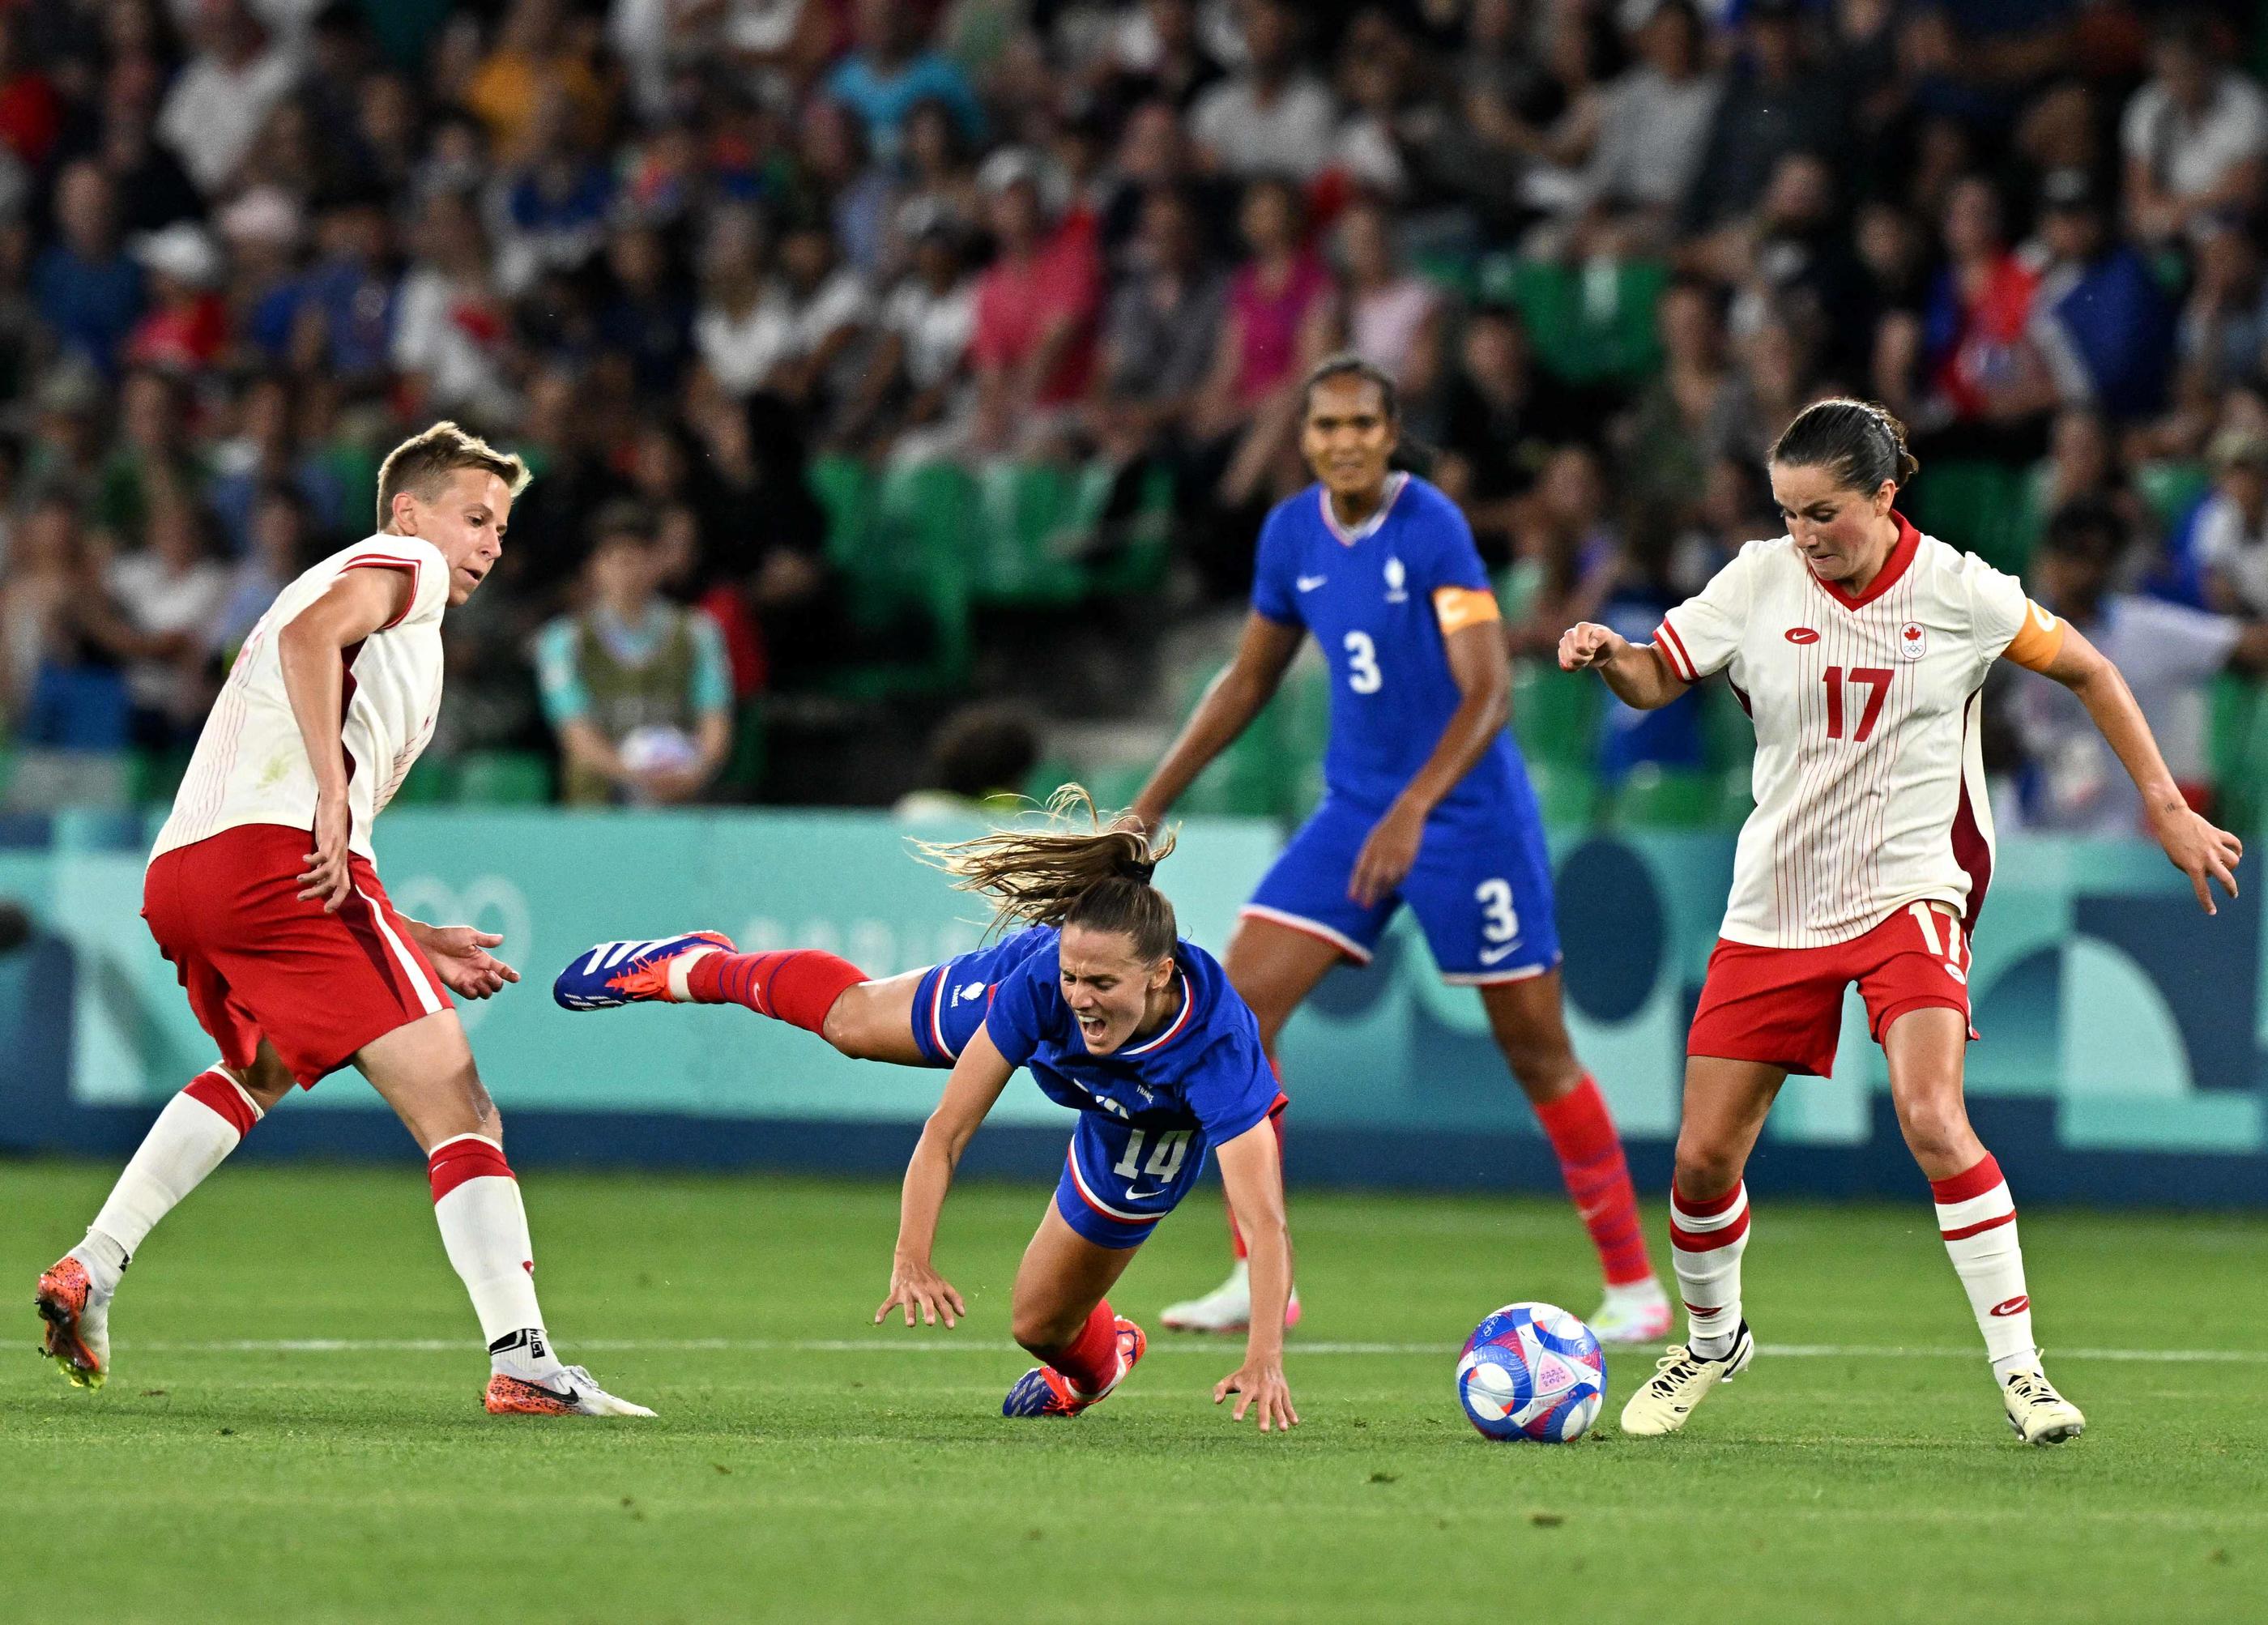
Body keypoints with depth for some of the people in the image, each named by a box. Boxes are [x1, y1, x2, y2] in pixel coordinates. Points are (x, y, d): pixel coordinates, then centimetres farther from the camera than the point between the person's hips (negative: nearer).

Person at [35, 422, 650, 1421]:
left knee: (260, 1069, 38)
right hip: (273, 846, -9)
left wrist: (415, 943, 30)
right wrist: (334, 791, -22)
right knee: (456, 1108, -11)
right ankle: (522, 1363, -24)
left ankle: (88, 1271, 29)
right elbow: (306, 636, -15)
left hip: (176, 876, 9)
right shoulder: (405, 564, 10)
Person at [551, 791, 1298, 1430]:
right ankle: (691, 967, 56)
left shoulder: (1219, 1050, -49)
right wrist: (912, 1257, -48)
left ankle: (1098, 1361, 49)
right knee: (845, 1017, 24)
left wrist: (1263, 1358, -65)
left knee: (1041, 1325, 8)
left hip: (1157, 1128, -1)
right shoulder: (1040, 981, -43)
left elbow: (1264, 1222, -53)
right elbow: (945, 1133, -36)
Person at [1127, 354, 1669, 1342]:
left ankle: (1634, 1287, 13)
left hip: (1468, 812, -6)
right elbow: (1250, 677, 17)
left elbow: (1488, 691, -22)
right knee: (1241, 1001, -7)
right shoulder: (1292, 535, 3)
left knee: (1535, 1050, -1)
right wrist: (1153, 803, 15)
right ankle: (1258, 1280, -2)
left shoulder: (1432, 528, -16)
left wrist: (1413, 812, -33)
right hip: (1354, 807, 6)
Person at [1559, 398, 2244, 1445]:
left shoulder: (1958, 591, -7)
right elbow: (1656, 680, 3)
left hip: (1908, 894, -3)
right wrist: (1608, 657, -21)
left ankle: (2018, 1368, -16)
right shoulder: (1759, 584, -4)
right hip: (1775, 906, 3)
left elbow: (2088, 672, 6)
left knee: (1932, 1121, -25)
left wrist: (2165, 808, 6)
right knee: (1703, 1158, 1)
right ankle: (1712, 1340, 30)